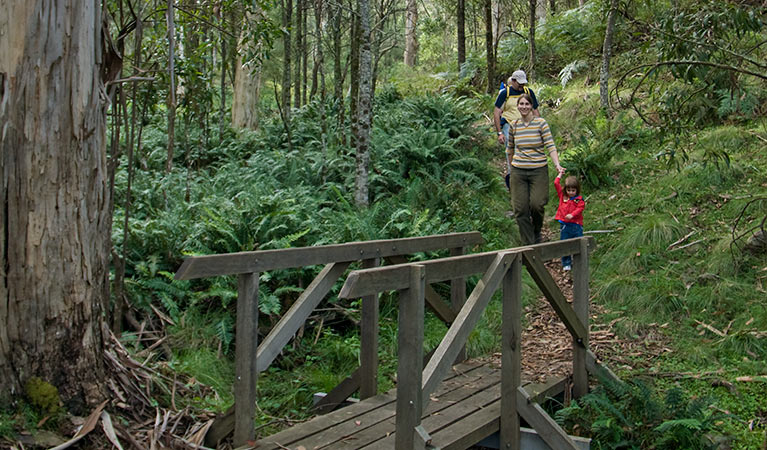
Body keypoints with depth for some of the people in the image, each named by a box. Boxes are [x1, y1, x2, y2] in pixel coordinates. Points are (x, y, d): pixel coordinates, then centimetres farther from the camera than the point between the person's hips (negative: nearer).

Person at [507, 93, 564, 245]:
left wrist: (557, 164, -22)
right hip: (518, 172, 3)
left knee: (536, 204, -15)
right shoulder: (513, 125, 7)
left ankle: (537, 232, 17)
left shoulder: (541, 123, -4)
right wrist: (511, 166, 27)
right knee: (520, 209, -3)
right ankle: (528, 244, 8)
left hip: (538, 171, -3)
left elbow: (550, 146, -9)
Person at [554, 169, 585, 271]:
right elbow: (556, 184, 11)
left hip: (576, 225, -2)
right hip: (564, 225, 2)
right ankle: (566, 264, 10)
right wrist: (560, 174, 19)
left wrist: (572, 215, -27)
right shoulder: (562, 196, 10)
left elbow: (580, 208, -13)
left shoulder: (579, 200, 1)